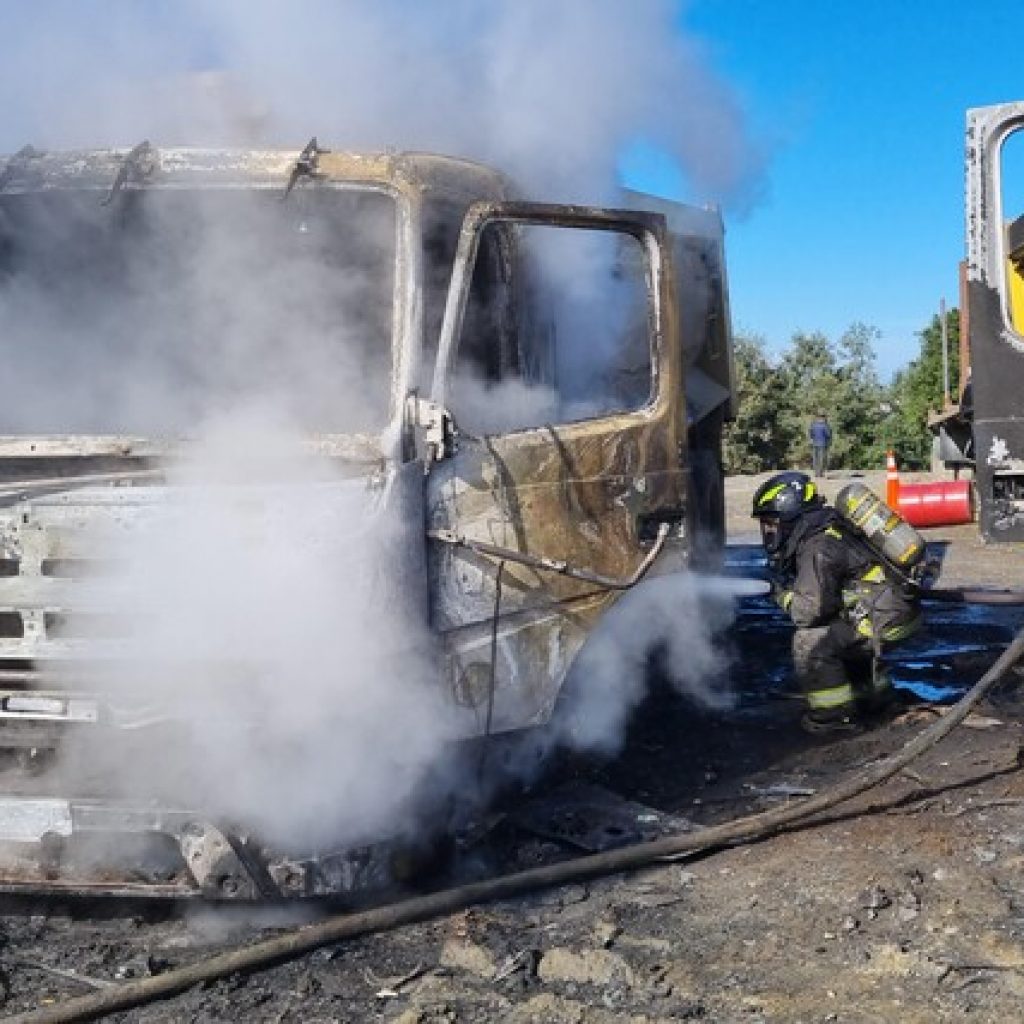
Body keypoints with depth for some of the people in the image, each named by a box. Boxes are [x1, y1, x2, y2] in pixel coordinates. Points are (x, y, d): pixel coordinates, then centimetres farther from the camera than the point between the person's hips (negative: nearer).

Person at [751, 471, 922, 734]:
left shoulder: (818, 546, -17)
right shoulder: (828, 526, 12)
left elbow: (809, 611, -19)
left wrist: (783, 592, -1)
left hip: (888, 618, -10)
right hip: (900, 605, 10)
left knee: (810, 641, -10)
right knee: (838, 637, 28)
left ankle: (836, 715, -1)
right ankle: (874, 694, 39)